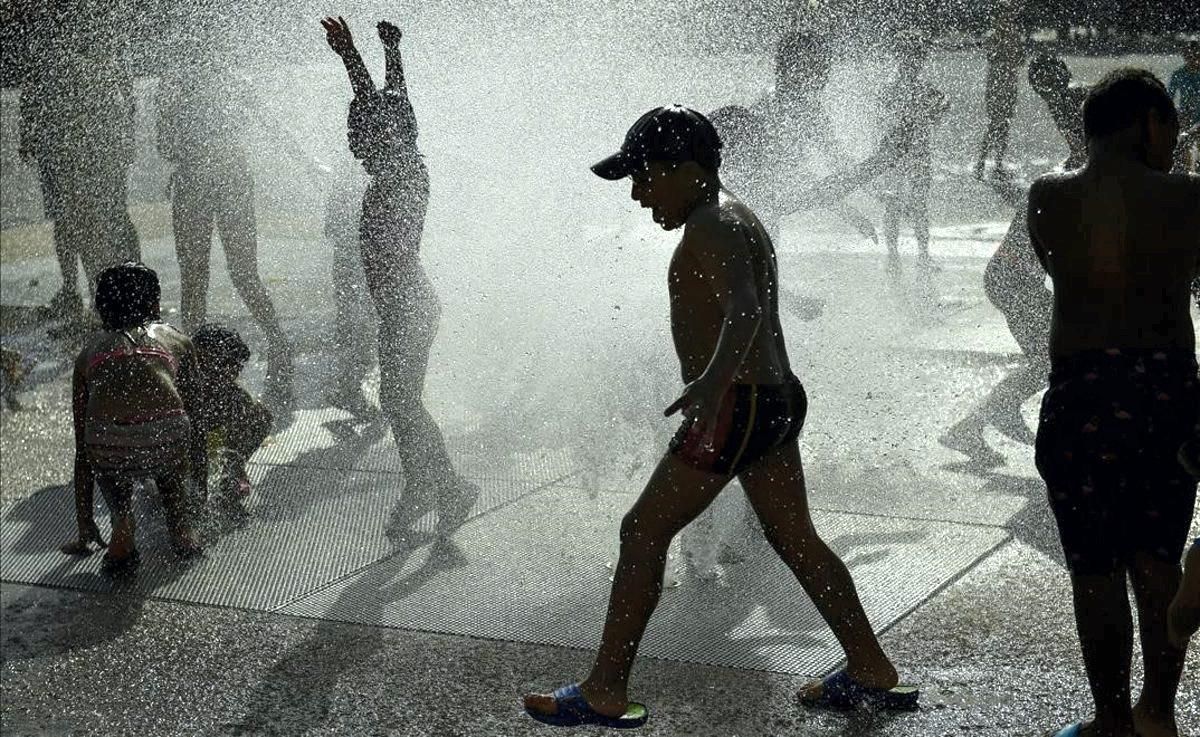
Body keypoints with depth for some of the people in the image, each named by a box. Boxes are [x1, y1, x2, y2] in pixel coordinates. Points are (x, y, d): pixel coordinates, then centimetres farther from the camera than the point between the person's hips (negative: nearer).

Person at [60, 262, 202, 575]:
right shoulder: (176, 339, 29)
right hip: (167, 437, 0)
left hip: (110, 443, 0)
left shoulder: (91, 351, 30)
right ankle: (181, 530, 27)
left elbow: (82, 447, 35)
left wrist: (85, 523, 45)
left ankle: (122, 522, 11)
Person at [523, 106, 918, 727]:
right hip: (776, 398, 11)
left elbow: (745, 309, -33)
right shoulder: (734, 219, 17)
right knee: (796, 540, 17)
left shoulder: (714, 228, -15)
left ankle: (605, 693, 1)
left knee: (642, 534, -3)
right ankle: (872, 674, 23)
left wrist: (713, 380, -48)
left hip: (735, 406, -11)